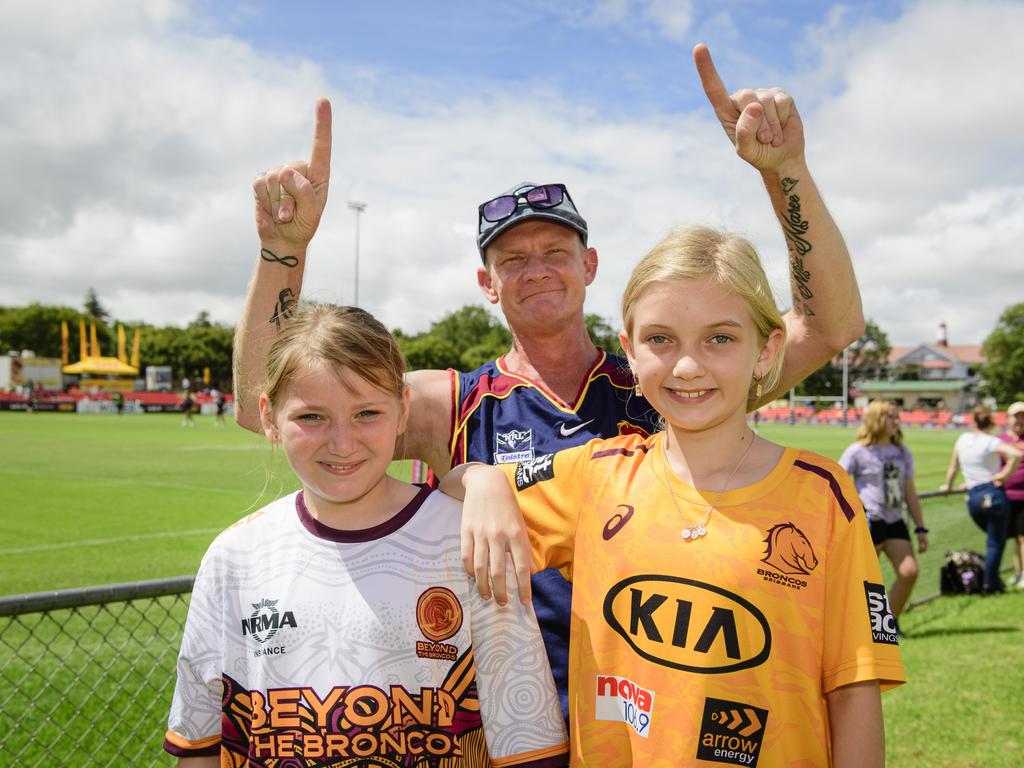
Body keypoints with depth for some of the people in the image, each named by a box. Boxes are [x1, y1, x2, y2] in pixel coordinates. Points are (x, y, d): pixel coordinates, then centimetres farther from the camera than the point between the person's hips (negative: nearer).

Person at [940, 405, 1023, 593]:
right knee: (995, 542, 5)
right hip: (993, 494, -5)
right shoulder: (991, 442, -9)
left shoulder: (963, 439, 7)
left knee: (994, 539, 23)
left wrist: (947, 486, 33)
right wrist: (1004, 475, -15)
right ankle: (989, 584, 5)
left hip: (972, 498, 5)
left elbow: (953, 467, 18)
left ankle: (993, 580, 20)